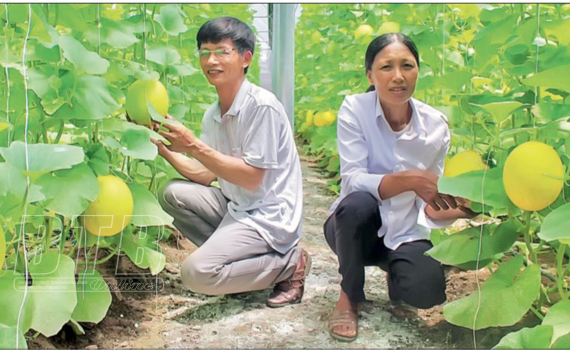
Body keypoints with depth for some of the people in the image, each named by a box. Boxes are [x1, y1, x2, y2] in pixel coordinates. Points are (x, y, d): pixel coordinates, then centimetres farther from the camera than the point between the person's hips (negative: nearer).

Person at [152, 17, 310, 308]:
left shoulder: (262, 105, -18)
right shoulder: (213, 115, 7)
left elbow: (252, 178, -20)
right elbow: (205, 175, 5)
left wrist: (195, 146, -21)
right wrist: (164, 149, -7)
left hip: (268, 217, -8)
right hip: (236, 207, 8)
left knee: (197, 272, -20)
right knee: (172, 193, -1)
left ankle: (289, 263, -2)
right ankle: (231, 253, 4)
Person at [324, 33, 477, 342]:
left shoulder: (436, 124, -7)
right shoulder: (354, 109, -15)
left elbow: (432, 193, -3)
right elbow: (352, 181, -24)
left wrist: (446, 210, -26)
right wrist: (408, 180, -39)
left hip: (406, 232, 2)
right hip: (355, 226, -1)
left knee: (427, 289, -28)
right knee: (358, 202, -37)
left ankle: (394, 275, 13)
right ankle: (349, 296, -9)